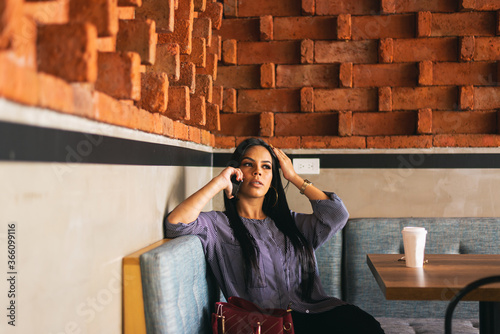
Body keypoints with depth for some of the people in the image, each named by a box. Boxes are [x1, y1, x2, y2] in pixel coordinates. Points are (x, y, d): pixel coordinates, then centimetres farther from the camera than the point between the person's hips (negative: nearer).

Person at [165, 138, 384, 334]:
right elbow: (175, 223, -11)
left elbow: (337, 215, 9)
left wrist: (294, 177, 15)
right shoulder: (218, 225, 8)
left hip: (315, 311, 6)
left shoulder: (290, 222, 22)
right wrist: (219, 183, -2)